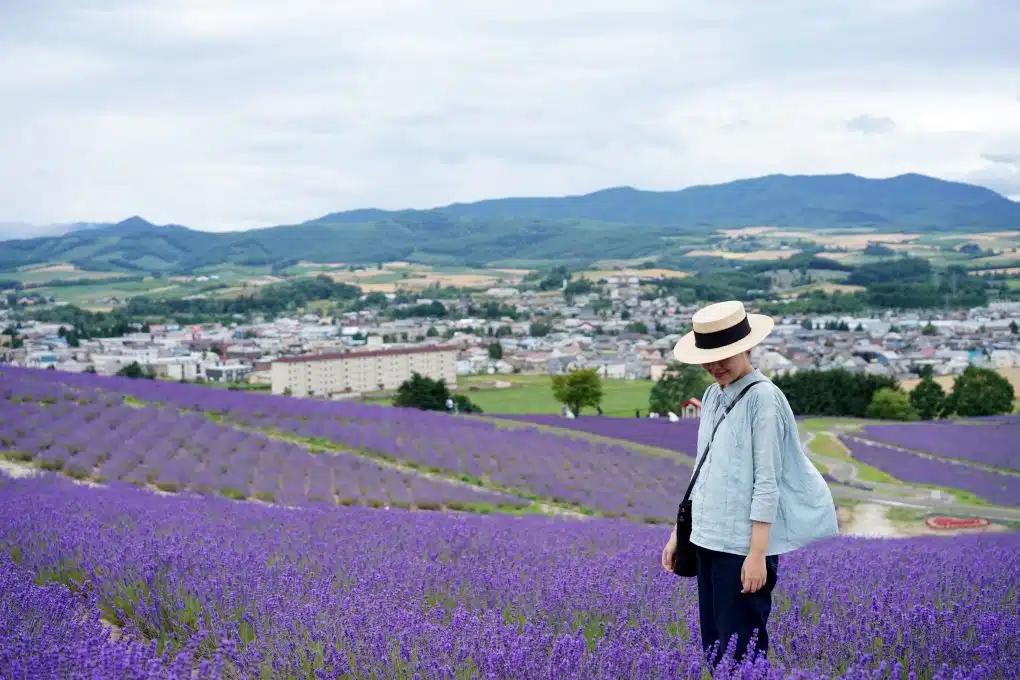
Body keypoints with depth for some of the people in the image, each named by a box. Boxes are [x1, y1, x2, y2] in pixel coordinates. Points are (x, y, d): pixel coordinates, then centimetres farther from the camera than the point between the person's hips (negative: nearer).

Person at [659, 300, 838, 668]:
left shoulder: (763, 397, -12)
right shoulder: (713, 395, 10)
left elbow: (766, 483, -15)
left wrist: (757, 553, -18)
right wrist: (679, 532, 17)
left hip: (742, 543, -8)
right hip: (709, 538, 8)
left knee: (739, 649, -3)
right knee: (712, 645, 13)